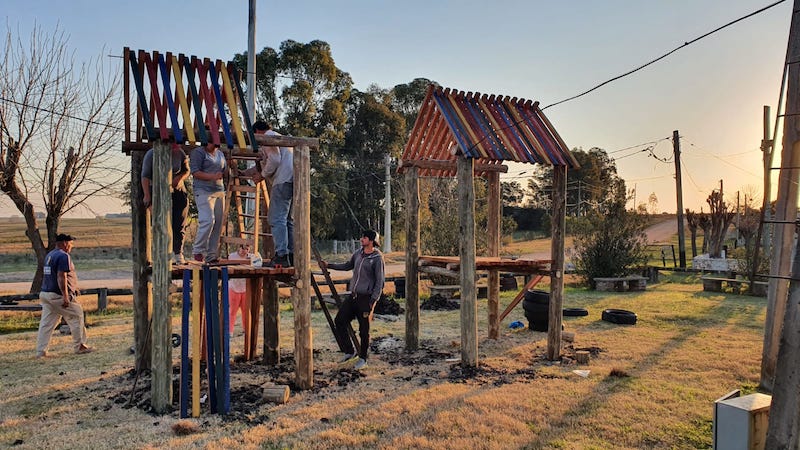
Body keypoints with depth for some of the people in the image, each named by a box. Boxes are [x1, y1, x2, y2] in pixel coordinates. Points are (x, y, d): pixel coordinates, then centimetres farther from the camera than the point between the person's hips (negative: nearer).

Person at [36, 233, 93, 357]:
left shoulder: (49, 255, 17)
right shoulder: (63, 256, -14)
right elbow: (61, 277, -22)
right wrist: (65, 296, -24)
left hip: (45, 293, 9)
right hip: (58, 295, -9)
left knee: (46, 323, 9)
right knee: (77, 316, 4)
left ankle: (40, 352, 8)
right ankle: (80, 346, 9)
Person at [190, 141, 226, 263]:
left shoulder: (220, 154, 20)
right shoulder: (198, 152, -2)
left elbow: (224, 170, 28)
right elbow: (195, 172, -11)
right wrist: (212, 176, -21)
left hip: (219, 191, 7)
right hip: (204, 191, -7)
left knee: (218, 223, 2)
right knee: (208, 220, -18)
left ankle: (212, 255, 8)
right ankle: (198, 250, -1)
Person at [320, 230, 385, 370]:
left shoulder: (377, 258, -10)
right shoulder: (358, 254, 10)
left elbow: (380, 281, -11)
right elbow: (347, 266, 27)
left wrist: (373, 300, -17)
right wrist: (329, 266, 22)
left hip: (366, 298, -7)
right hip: (353, 296, 7)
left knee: (364, 330, 0)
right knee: (339, 321, 4)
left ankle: (363, 358, 17)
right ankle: (349, 352, 18)